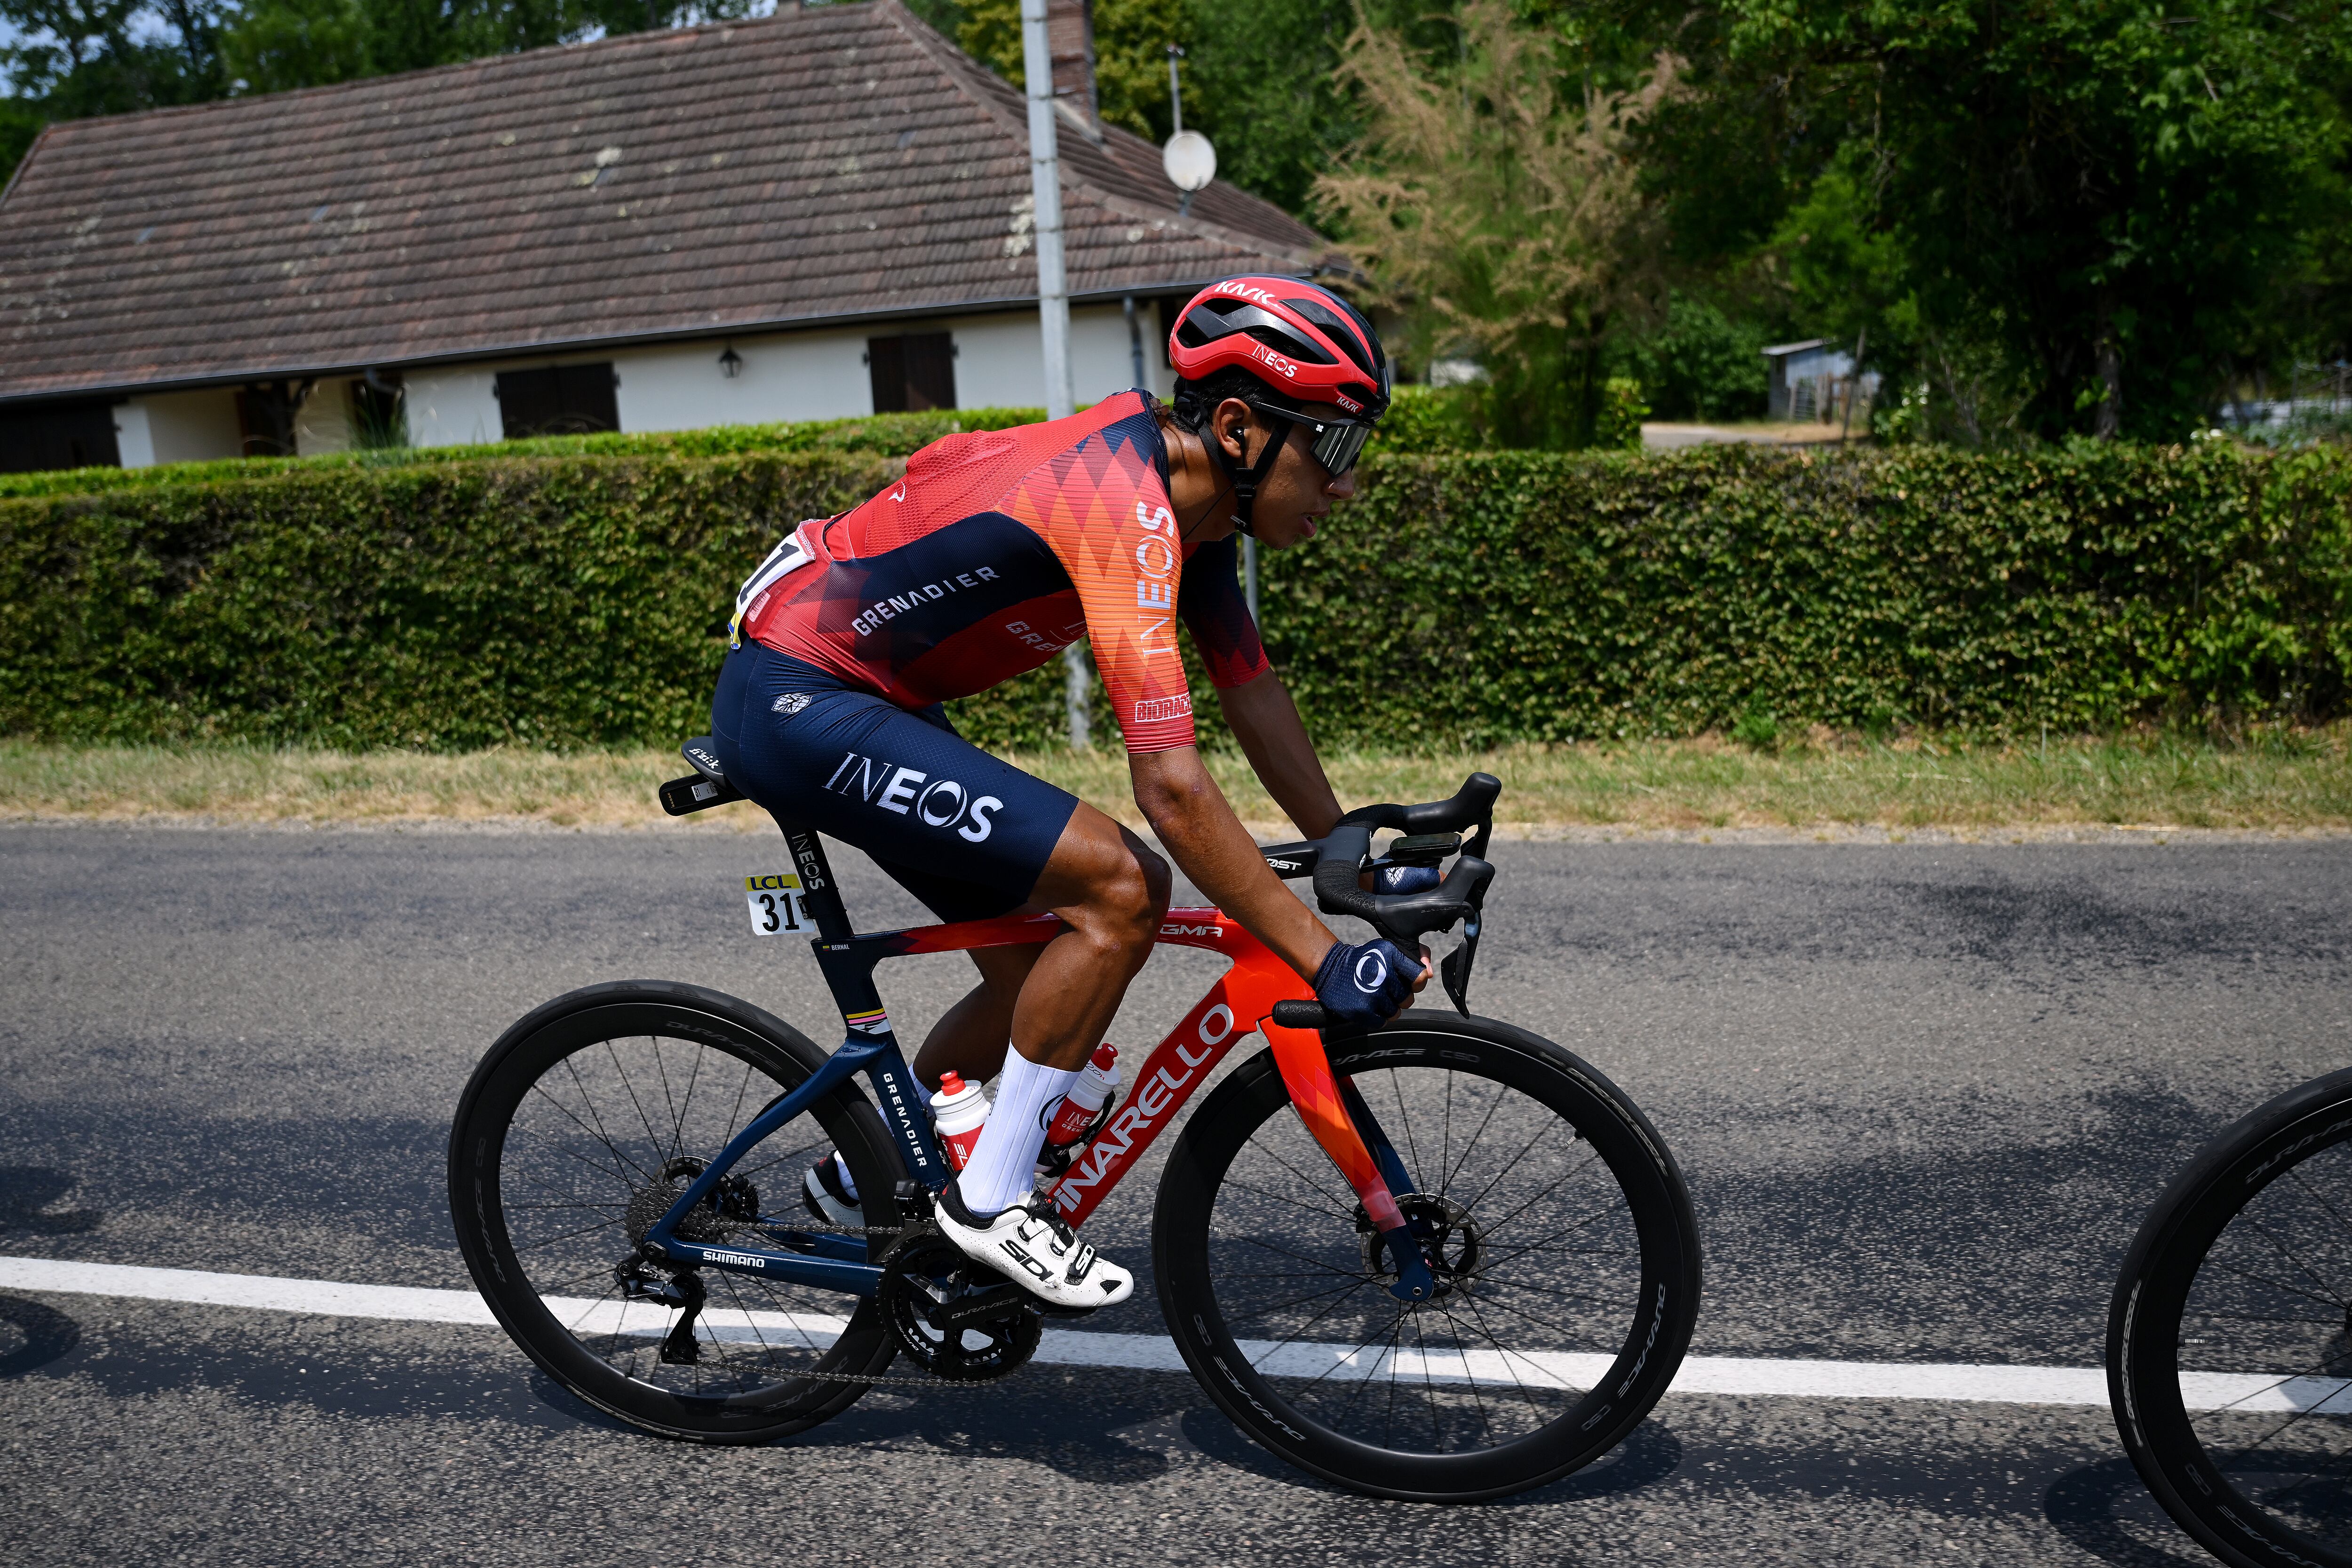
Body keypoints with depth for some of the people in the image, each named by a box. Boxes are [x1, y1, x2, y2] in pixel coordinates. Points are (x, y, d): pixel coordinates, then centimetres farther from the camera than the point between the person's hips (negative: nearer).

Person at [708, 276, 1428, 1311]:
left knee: (1043, 972, 11)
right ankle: (991, 1202, -4)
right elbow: (1172, 788, -33)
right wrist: (1324, 961, -29)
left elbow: (1251, 693, 8)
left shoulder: (1187, 488, 3)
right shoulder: (1124, 508, -27)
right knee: (1121, 888, -19)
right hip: (795, 699, -10)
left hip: (859, 699, 10)